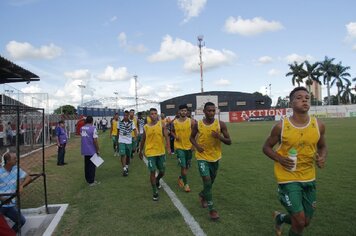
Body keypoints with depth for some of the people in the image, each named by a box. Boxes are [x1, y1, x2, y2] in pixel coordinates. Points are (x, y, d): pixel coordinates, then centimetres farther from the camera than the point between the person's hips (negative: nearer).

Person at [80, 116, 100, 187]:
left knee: (87, 165, 17)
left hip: (85, 150, 6)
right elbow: (95, 140, -19)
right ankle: (91, 181, 8)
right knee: (92, 166, 3)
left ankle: (88, 179, 28)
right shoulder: (93, 128, -16)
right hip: (92, 151, -6)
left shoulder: (82, 128, 4)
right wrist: (97, 150, -10)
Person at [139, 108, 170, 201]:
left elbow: (166, 136, -13)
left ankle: (157, 180, 46)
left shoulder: (161, 125, -4)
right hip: (150, 153, 0)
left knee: (162, 172, 12)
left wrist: (168, 147, -29)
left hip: (161, 152, 1)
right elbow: (143, 140, 11)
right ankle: (155, 192, 11)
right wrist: (140, 151, 18)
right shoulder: (146, 127, 0)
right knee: (152, 172, -3)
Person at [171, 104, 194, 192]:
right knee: (183, 166, -8)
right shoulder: (174, 122, -5)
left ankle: (180, 177, 41)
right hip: (179, 146, -2)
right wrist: (175, 136, -10)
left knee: (187, 166, 14)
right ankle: (186, 184, 7)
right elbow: (172, 132, 11)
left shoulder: (191, 121, -7)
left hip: (189, 146, 2)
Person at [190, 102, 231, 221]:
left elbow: (229, 141, -7)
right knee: (207, 182, -12)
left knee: (210, 182, 19)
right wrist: (196, 145, -13)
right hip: (202, 157, -2)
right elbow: (192, 137, 8)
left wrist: (219, 137, -26)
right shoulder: (197, 124, -8)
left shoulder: (220, 124, -9)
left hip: (215, 157, 3)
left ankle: (202, 195, 50)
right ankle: (211, 209, 2)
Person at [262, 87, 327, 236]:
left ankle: (279, 218, 46)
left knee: (305, 222, 16)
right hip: (288, 178, -4)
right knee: (299, 221, -6)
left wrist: (322, 157, -10)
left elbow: (322, 147, 13)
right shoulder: (281, 127, -14)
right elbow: (266, 147, -2)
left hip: (309, 179, 5)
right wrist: (280, 159, -19)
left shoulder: (318, 125, -4)